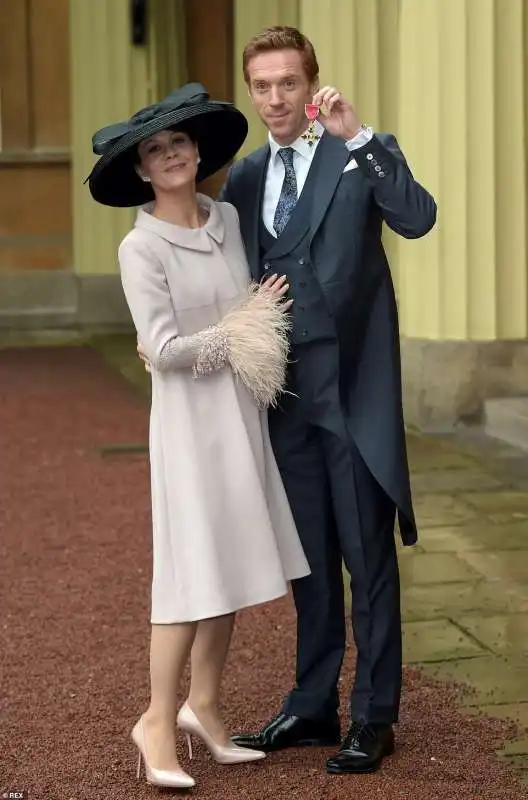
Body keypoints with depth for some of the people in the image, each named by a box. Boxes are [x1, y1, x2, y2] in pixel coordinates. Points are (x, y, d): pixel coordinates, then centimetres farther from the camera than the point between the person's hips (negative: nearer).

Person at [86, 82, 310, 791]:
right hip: (190, 415, -6)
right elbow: (163, 349, -16)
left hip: (244, 410, 6)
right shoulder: (140, 248, -11)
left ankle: (204, 705, 22)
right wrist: (242, 331, -10)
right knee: (195, 569, -5)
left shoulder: (229, 218, 7)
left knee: (234, 563, 10)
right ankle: (158, 720, 7)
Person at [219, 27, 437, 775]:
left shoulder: (363, 155, -4)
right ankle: (313, 706, 25)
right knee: (309, 557, 14)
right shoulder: (245, 176, 11)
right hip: (283, 389, 5)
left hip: (352, 385, -5)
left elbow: (418, 217, -22)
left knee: (368, 555, 2)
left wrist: (357, 136, -25)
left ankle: (375, 717, 11)